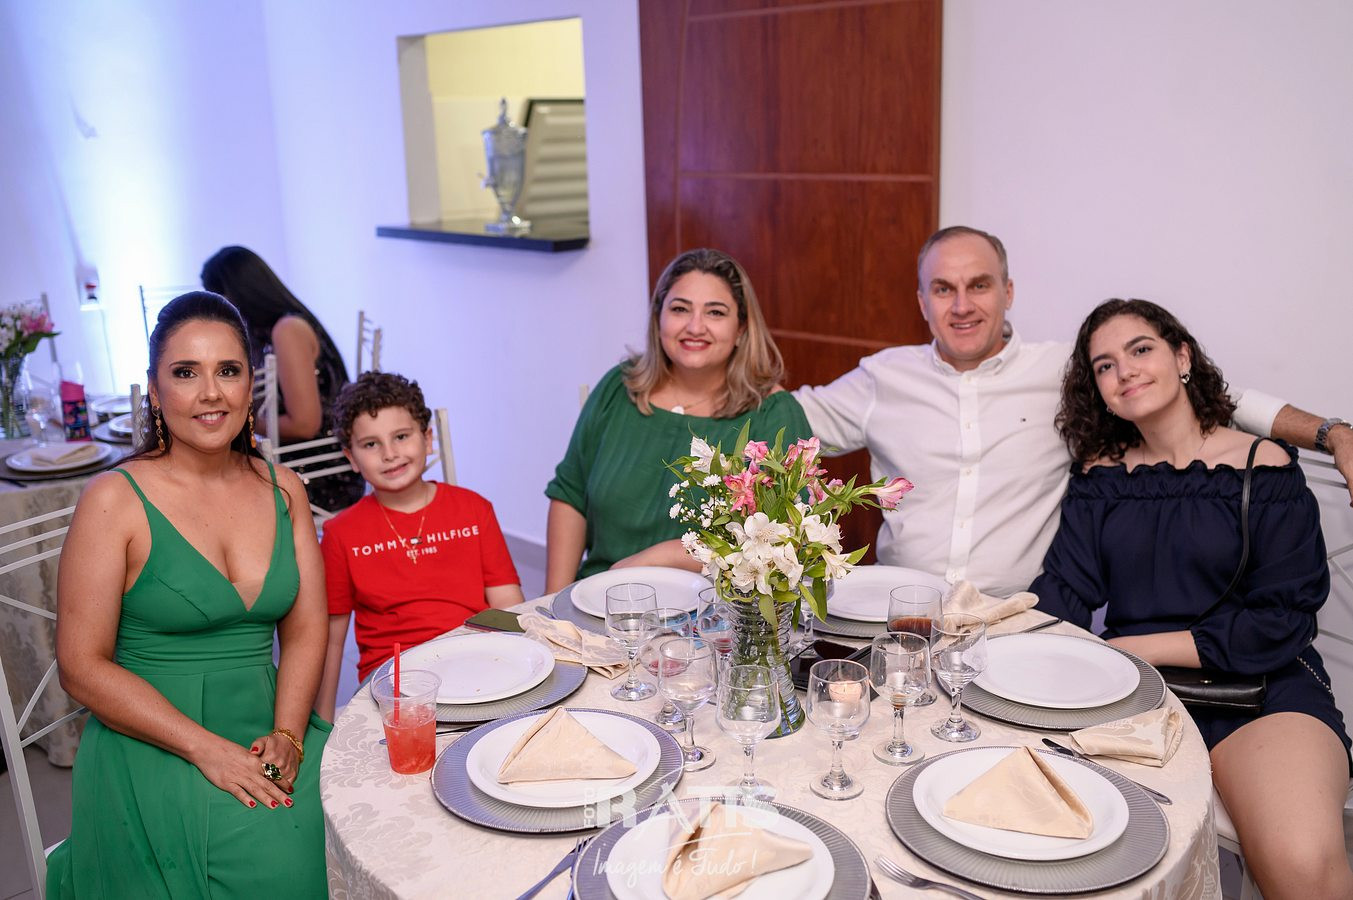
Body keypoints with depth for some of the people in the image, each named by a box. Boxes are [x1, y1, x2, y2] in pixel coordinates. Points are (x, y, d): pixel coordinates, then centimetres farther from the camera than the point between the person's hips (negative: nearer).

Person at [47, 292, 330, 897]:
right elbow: (82, 667, -8)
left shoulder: (283, 490, 8)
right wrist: (208, 750, -16)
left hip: (268, 732, 5)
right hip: (151, 744, -4)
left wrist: (287, 737, -11)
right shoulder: (116, 500, -6)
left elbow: (306, 629, 6)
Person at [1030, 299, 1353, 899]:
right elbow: (1063, 592, 3)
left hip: (1261, 687, -2)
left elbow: (1280, 623, -6)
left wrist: (1129, 647, -11)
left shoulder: (1265, 469, 2)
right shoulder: (1100, 475, 13)